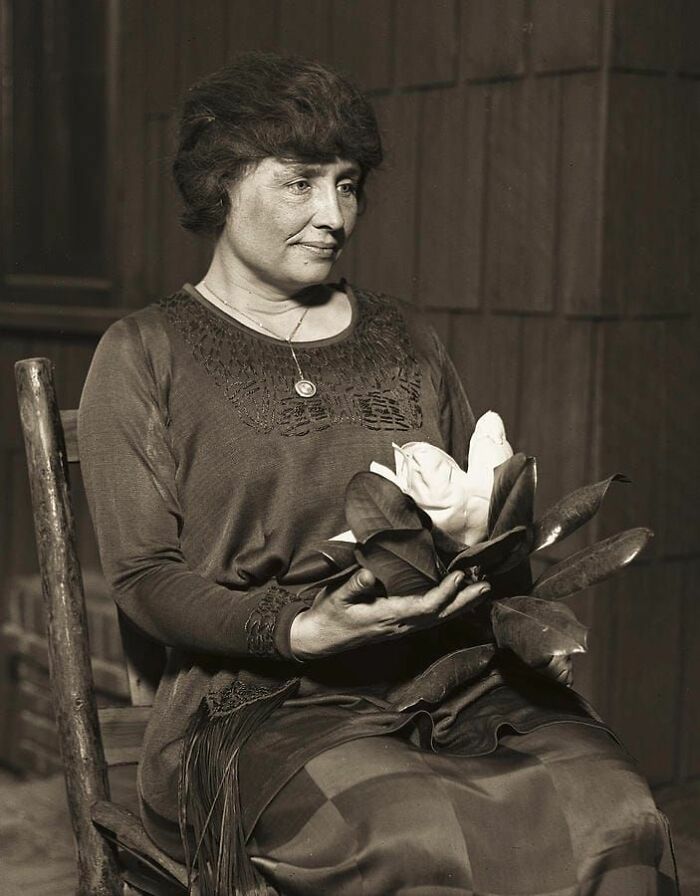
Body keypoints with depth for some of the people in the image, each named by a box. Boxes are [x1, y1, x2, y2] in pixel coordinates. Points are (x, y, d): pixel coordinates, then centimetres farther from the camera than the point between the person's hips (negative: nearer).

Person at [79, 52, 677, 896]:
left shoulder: (403, 340, 20)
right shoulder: (146, 356, 7)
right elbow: (144, 578, -1)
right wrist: (301, 632, -17)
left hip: (454, 680, 4)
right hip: (266, 703, -4)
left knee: (619, 816, -25)